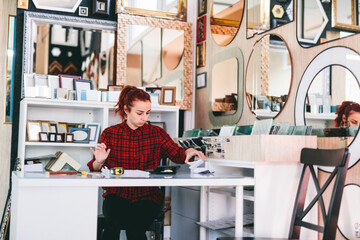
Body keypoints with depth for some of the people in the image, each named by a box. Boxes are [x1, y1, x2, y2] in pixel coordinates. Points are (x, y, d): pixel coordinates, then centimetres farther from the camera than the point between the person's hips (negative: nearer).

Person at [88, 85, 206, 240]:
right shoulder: (110, 134, 7)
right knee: (114, 222, -31)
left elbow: (176, 154, -3)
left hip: (147, 196, 0)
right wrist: (99, 162, -17)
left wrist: (188, 152, -25)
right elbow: (95, 169, 6)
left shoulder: (157, 133, 9)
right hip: (117, 195, 0)